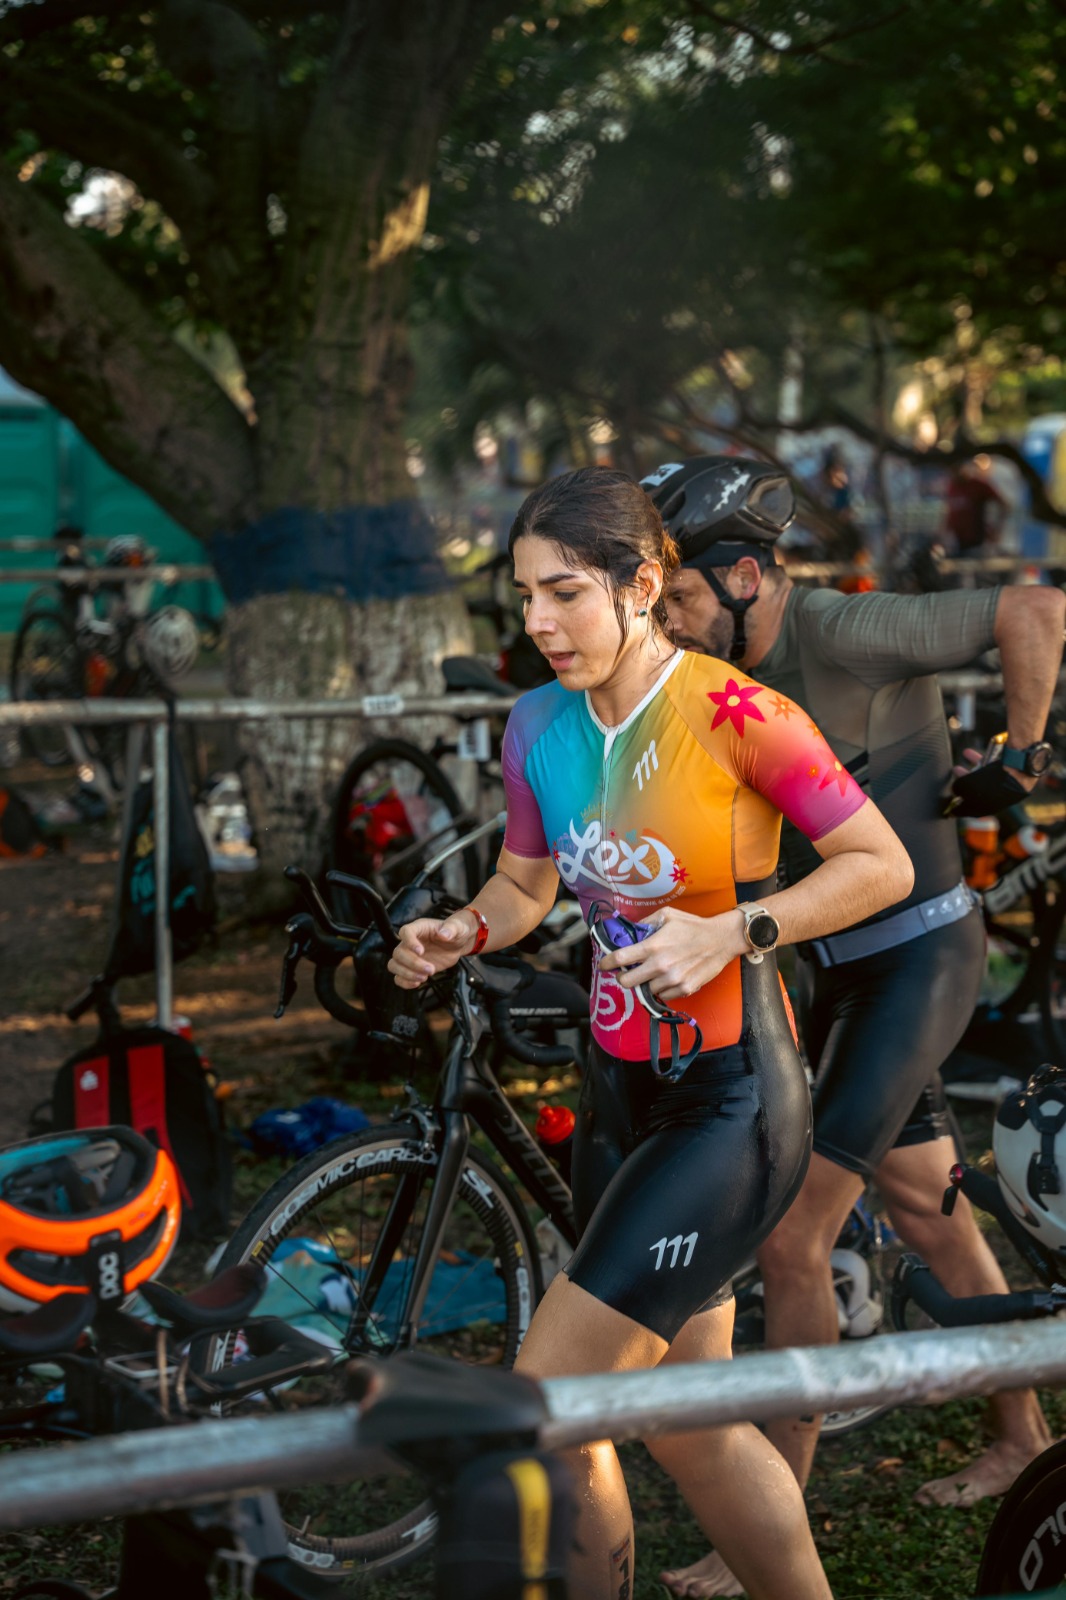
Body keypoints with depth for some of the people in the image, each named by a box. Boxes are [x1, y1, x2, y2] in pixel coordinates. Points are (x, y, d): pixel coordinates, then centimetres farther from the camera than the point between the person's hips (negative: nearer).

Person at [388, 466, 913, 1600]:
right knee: (689, 1419, 16)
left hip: (729, 1105, -7)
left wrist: (731, 932, -23)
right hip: (621, 1093, 7)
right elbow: (524, 884, 15)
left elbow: (883, 864, -12)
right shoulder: (540, 726, 2)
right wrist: (459, 934, -6)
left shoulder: (734, 715, -17)